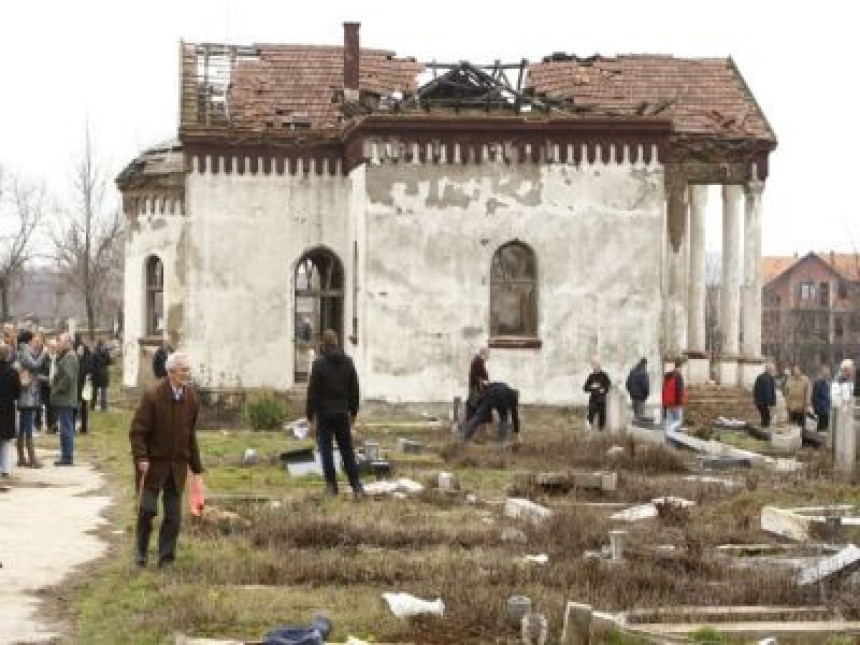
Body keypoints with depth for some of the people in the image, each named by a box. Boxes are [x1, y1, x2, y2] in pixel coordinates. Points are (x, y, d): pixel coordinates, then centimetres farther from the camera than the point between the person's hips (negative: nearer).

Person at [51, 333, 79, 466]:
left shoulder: (69, 357, -15)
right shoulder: (63, 357, 18)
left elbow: (68, 376, -24)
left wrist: (58, 389, -16)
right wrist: (54, 386, 13)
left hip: (65, 400, -11)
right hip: (63, 400, 11)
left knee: (66, 429, -7)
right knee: (66, 429, 13)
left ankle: (67, 457, -5)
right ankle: (66, 456, 18)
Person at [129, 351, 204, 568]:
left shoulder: (191, 398, 1)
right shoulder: (153, 395, -14)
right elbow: (137, 431, -11)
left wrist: (196, 467, 10)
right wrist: (141, 458, -20)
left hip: (177, 466, 4)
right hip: (153, 463, -4)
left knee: (174, 515, 2)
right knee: (147, 509, -2)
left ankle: (166, 558, 12)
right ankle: (141, 552, 20)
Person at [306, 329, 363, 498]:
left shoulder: (319, 364, -11)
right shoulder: (348, 362, 2)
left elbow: (312, 392, -10)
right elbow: (354, 390, 7)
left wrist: (311, 418, -5)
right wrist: (353, 413, 17)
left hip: (324, 414, -4)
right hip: (342, 413, 4)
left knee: (325, 450, 4)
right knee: (347, 450, 10)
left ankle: (331, 486, 4)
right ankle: (356, 486, 7)